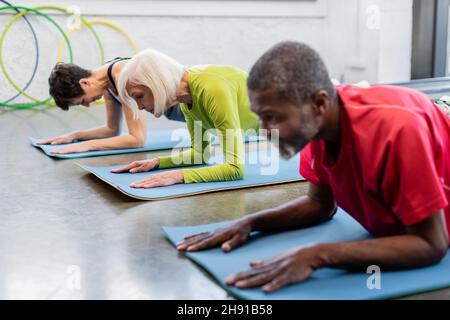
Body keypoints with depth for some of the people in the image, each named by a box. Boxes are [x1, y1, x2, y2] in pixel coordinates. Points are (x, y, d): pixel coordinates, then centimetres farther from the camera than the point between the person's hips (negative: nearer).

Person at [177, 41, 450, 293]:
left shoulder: (395, 129, -36)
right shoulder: (316, 124, -16)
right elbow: (320, 203, -2)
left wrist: (318, 256, -40)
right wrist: (250, 223, -17)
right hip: (402, 234, 5)